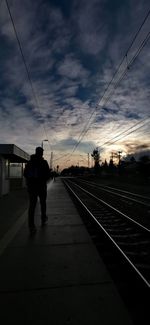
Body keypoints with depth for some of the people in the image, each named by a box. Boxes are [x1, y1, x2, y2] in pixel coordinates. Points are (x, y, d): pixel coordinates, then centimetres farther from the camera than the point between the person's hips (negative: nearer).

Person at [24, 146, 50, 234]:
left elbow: (25, 174, 9)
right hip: (41, 185, -3)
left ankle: (31, 226, -3)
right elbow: (48, 174, -9)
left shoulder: (29, 162, 5)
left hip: (31, 186, 3)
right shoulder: (44, 162, -8)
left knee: (32, 205, 2)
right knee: (43, 203, 16)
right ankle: (43, 220, 31)